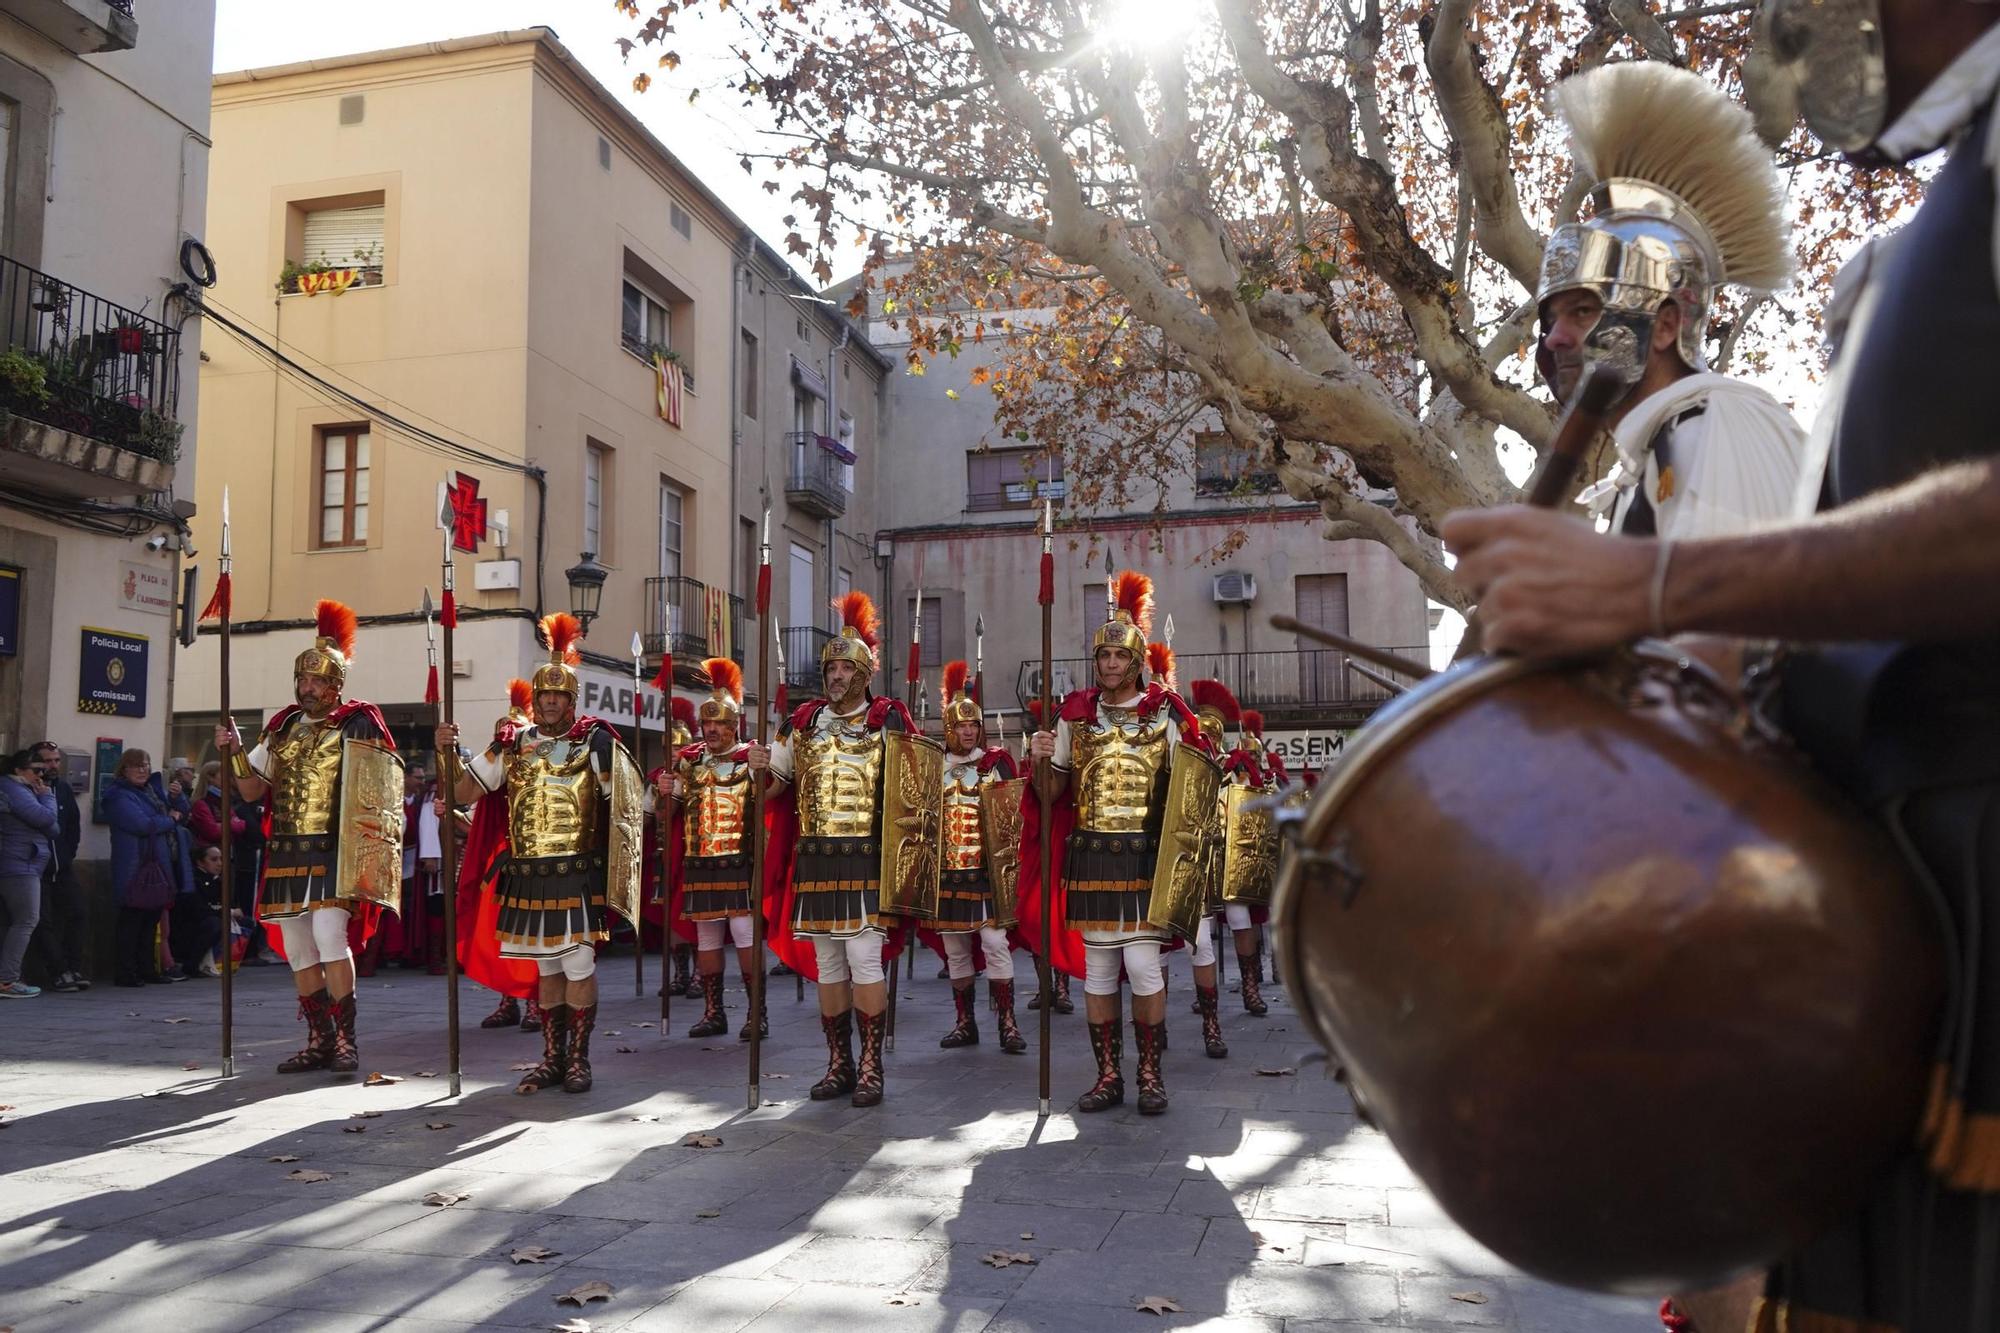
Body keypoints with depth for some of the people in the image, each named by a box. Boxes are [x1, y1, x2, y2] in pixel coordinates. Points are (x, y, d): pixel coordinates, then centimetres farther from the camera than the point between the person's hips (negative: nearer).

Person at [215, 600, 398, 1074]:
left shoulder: (357, 724, -3)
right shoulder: (282, 727, 14)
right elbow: (252, 789, 14)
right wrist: (234, 751, -1)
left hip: (331, 851, -6)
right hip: (285, 852, 6)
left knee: (329, 936, -18)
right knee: (298, 948, 8)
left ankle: (346, 1039, -8)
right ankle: (320, 1040, 18)